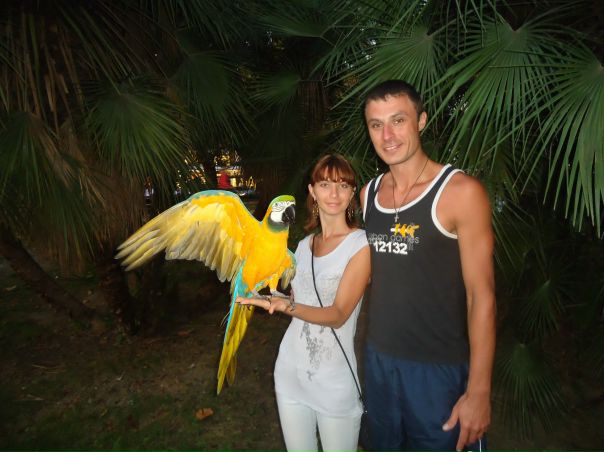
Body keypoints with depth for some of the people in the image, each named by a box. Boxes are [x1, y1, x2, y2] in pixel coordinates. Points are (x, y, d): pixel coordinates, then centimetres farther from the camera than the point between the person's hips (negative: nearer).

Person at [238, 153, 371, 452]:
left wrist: (288, 306, -34)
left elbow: (339, 314, -20)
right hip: (291, 371, 6)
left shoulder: (361, 244, -12)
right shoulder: (304, 245, 6)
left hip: (335, 380, -5)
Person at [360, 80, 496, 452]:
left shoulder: (461, 191, -14)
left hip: (440, 367, -5)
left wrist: (479, 391, -14)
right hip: (378, 359, 5)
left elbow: (482, 295, -14)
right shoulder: (368, 194, 3)